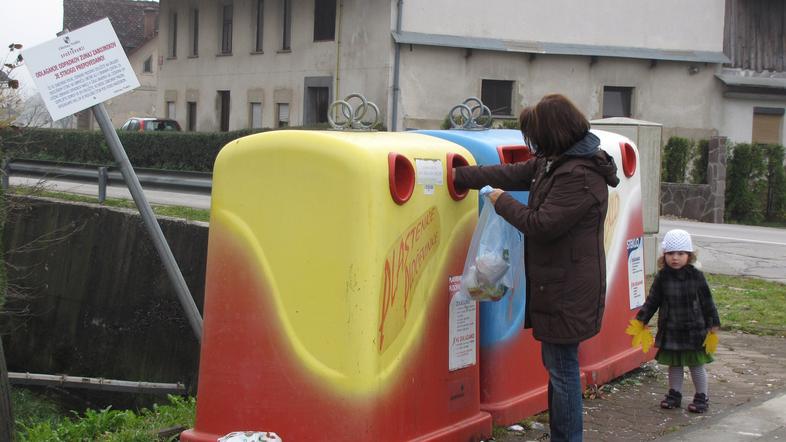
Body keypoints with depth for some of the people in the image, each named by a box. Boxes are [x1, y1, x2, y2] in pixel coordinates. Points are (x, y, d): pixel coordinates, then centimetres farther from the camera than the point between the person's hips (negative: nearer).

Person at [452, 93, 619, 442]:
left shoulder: (580, 177, -21)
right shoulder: (553, 162, 11)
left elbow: (542, 225, -22)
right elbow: (510, 173, 19)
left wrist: (502, 202, -8)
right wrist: (458, 176, 20)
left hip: (568, 291, -10)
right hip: (556, 284, 10)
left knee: (563, 369, -3)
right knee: (557, 364, 16)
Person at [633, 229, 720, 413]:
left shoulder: (696, 276, -7)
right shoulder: (662, 277, -3)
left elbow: (707, 302, -2)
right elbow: (652, 301, 2)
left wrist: (713, 324, -3)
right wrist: (641, 319, -5)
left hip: (694, 329, -2)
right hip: (670, 331, 2)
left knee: (696, 364, 7)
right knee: (674, 364, 13)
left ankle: (702, 397, 20)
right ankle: (674, 393, 28)